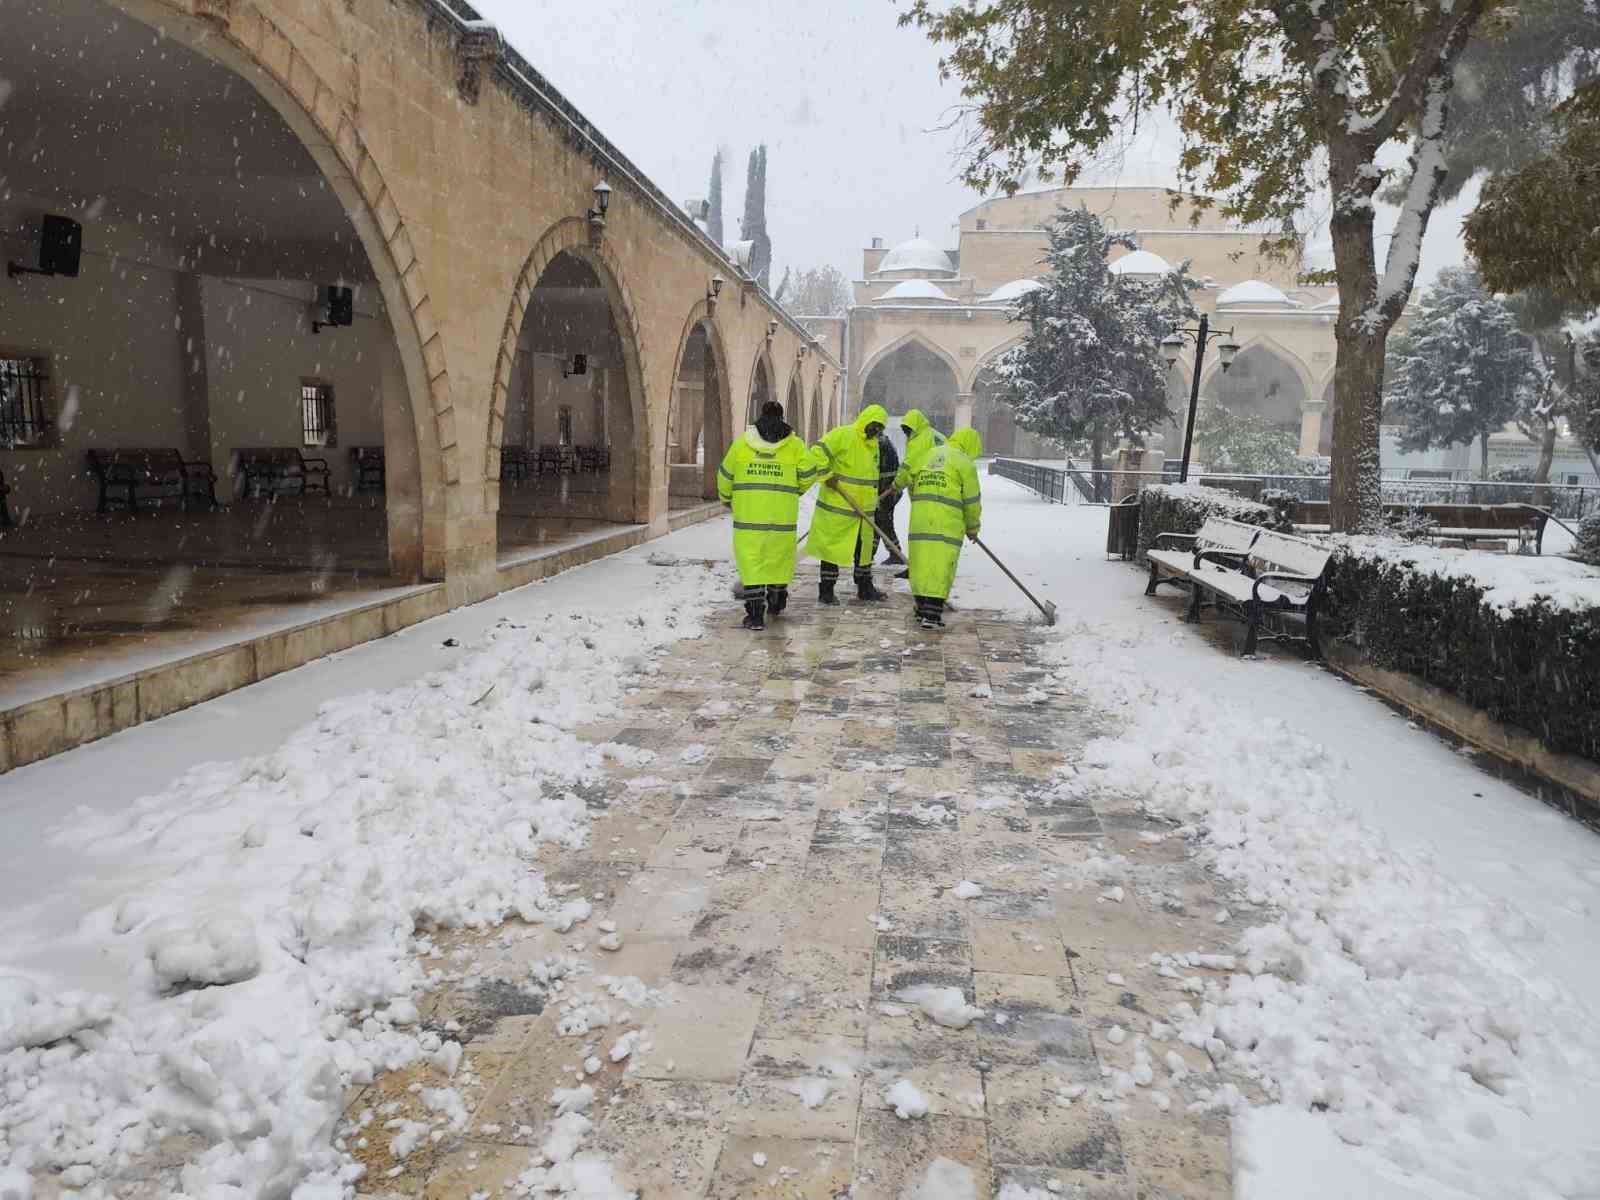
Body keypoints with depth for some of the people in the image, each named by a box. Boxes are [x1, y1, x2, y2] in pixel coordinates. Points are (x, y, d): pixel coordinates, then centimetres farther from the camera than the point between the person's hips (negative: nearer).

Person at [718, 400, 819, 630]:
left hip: (748, 513, -1)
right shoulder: (794, 445, 2)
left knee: (751, 559, 1)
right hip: (783, 513, 1)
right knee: (780, 557, 18)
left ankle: (755, 613, -5)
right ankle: (776, 602, 33)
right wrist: (797, 491, 24)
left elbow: (725, 475, 10)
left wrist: (726, 498, 29)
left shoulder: (741, 443, 4)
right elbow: (809, 473, 4)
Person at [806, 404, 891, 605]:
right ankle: (826, 591, 6)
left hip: (862, 509, 8)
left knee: (864, 548, 15)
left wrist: (872, 499, 23)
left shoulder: (873, 444, 14)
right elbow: (818, 453, -22)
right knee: (833, 547, -1)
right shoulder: (842, 435, -13)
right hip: (837, 506, -8)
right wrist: (828, 476, -20)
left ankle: (865, 588, 28)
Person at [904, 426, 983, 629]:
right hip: (947, 524, -6)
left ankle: (922, 610, 18)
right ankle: (932, 615, -9)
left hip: (919, 520, 6)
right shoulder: (964, 462, 1)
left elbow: (912, 487, 22)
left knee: (921, 566, 10)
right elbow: (972, 500, 1)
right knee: (940, 567, -5)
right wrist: (972, 526, 15)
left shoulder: (927, 455, 19)